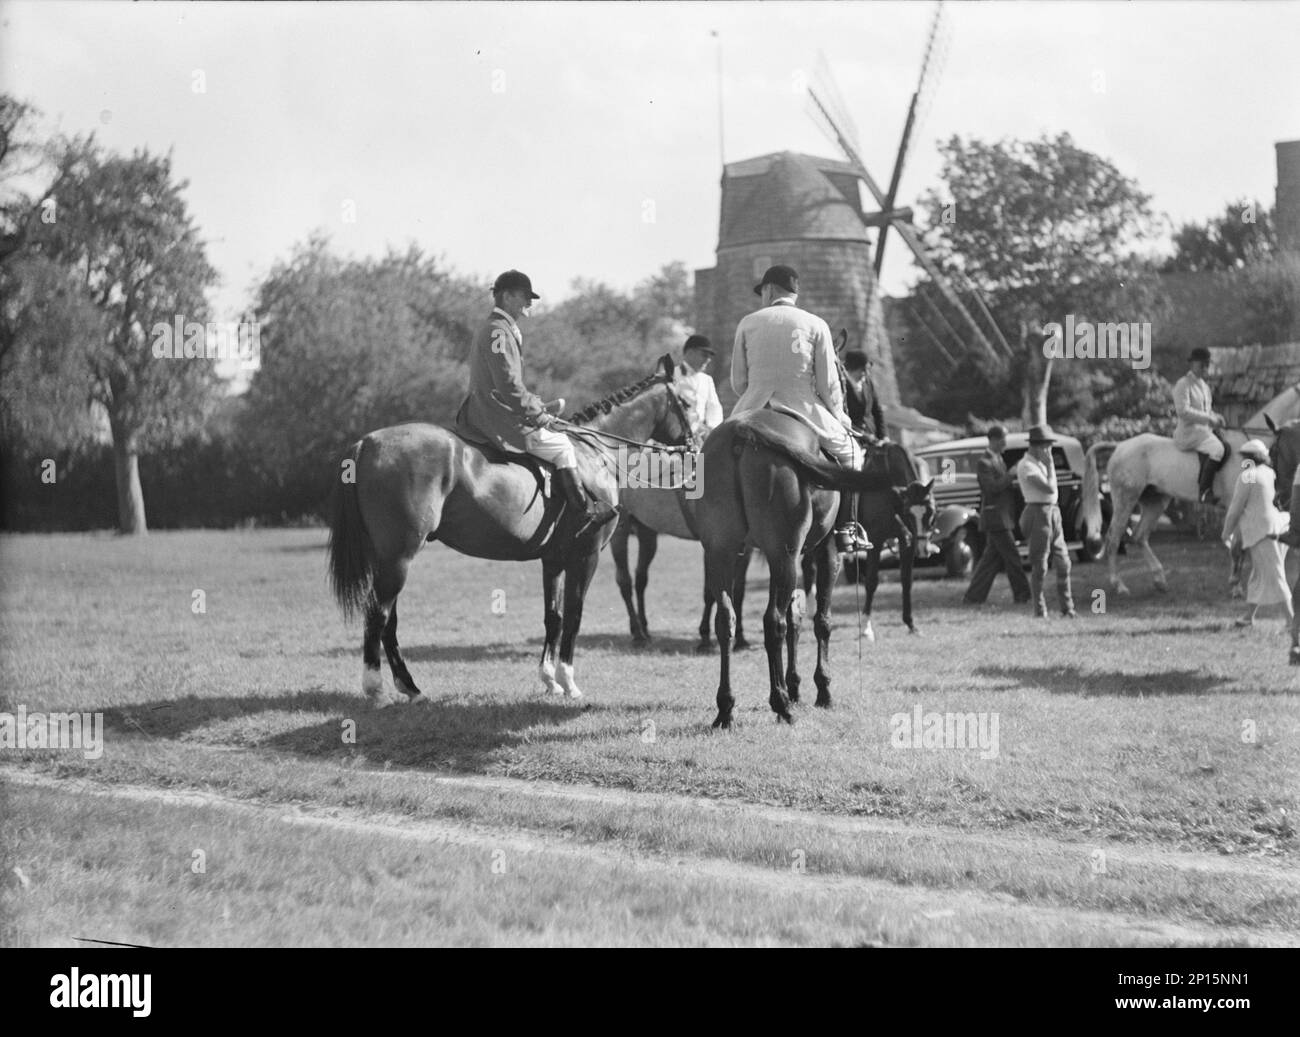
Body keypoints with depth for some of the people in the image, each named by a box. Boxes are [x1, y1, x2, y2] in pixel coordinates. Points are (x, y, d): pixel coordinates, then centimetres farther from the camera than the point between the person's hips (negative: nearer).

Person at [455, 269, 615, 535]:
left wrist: (537, 406, 14)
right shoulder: (499, 332, -18)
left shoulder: (491, 329, 17)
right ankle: (585, 513, -2)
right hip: (498, 421, -11)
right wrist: (538, 414, -14)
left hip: (484, 413, 11)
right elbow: (509, 386, -24)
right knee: (561, 446, -6)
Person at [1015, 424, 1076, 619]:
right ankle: (1039, 611, 3)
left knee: (1063, 563, 6)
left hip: (1053, 513, 9)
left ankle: (1067, 608, 10)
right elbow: (1049, 489, -18)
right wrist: (1050, 465, -10)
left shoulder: (1039, 463, 16)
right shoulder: (1026, 466, -12)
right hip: (1038, 513, -9)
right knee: (1039, 566, -4)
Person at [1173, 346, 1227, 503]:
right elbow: (1183, 411, -19)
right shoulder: (1183, 384, -8)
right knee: (1216, 448, -29)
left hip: (1204, 431, 9)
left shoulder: (1205, 386, 20)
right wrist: (1208, 419, -20)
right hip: (1187, 433, -9)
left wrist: (1216, 418, 6)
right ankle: (1205, 491, -33)